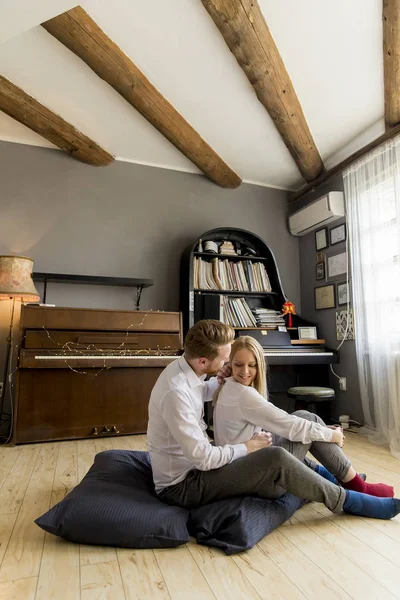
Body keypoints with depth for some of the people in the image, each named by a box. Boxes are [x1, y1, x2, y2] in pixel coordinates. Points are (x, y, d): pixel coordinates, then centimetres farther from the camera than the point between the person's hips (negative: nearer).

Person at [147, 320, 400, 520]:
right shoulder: (176, 393, -31)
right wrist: (246, 448, -11)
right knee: (276, 458, -19)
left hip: (191, 466, 9)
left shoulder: (182, 367, -3)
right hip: (183, 485, -9)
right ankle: (346, 501, 1)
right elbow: (203, 458, -26)